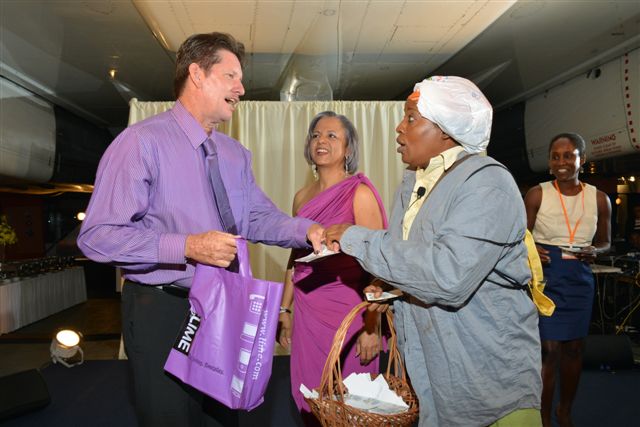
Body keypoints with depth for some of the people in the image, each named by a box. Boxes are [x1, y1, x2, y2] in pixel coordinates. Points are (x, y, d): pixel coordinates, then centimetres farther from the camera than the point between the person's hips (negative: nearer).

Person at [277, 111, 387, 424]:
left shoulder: (359, 192, -9)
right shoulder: (302, 197, 9)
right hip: (307, 312, 5)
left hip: (347, 312, -5)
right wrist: (284, 309, 15)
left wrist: (371, 326, -17)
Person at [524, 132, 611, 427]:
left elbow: (605, 241, 14)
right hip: (545, 276, -3)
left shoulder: (599, 199, 4)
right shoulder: (537, 195, -5)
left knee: (574, 347, 13)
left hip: (579, 279, 4)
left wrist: (593, 252, -8)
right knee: (549, 349, -4)